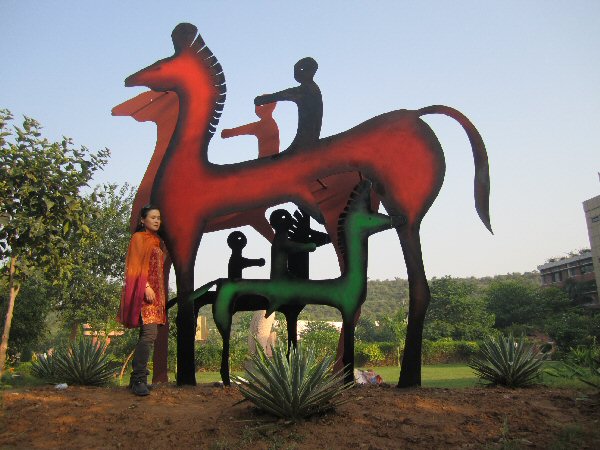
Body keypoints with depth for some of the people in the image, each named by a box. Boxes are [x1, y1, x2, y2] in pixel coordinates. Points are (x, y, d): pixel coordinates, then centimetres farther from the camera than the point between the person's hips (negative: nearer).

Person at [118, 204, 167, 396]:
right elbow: (135, 266, -9)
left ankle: (137, 378, 13)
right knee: (149, 333, -17)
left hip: (156, 292, 8)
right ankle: (139, 379, -12)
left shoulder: (157, 241, 21)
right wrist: (146, 287, -19)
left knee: (149, 335, 6)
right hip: (144, 292, -8)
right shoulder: (138, 238, -1)